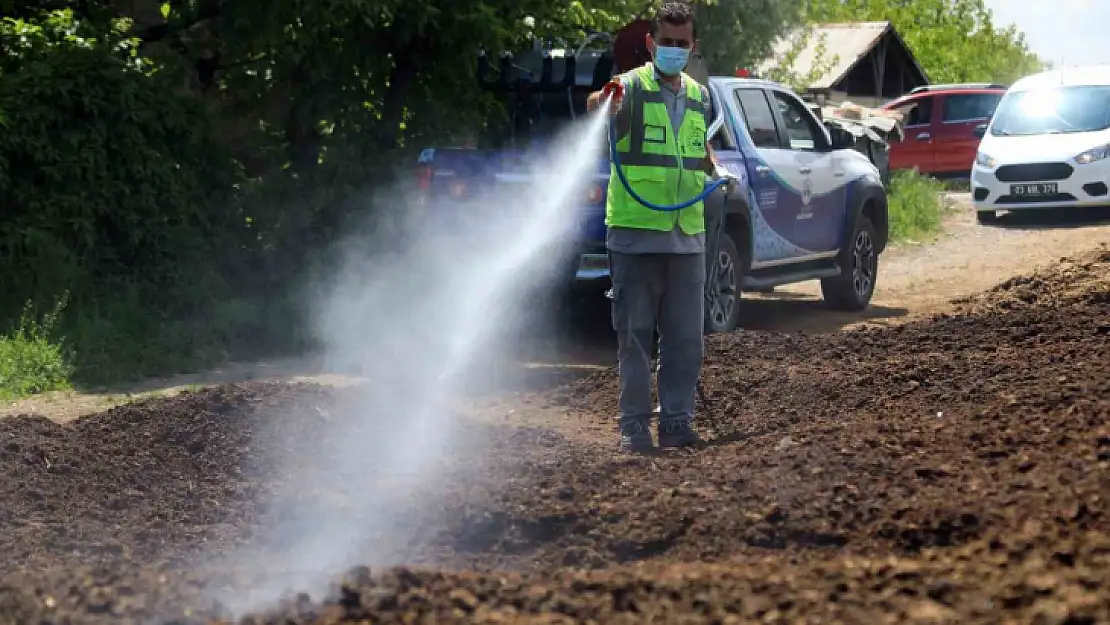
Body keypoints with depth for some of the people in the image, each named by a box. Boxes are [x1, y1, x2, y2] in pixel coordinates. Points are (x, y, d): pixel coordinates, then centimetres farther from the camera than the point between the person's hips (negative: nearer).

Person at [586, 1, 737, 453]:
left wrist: (716, 168, 11)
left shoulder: (699, 97, 14)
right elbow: (602, 109, -28)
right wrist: (603, 102, -51)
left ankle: (677, 422, 13)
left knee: (685, 337, 5)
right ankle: (634, 425, 5)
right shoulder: (632, 87, -5)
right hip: (635, 233, -5)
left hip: (687, 235, 5)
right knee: (635, 334, 0)